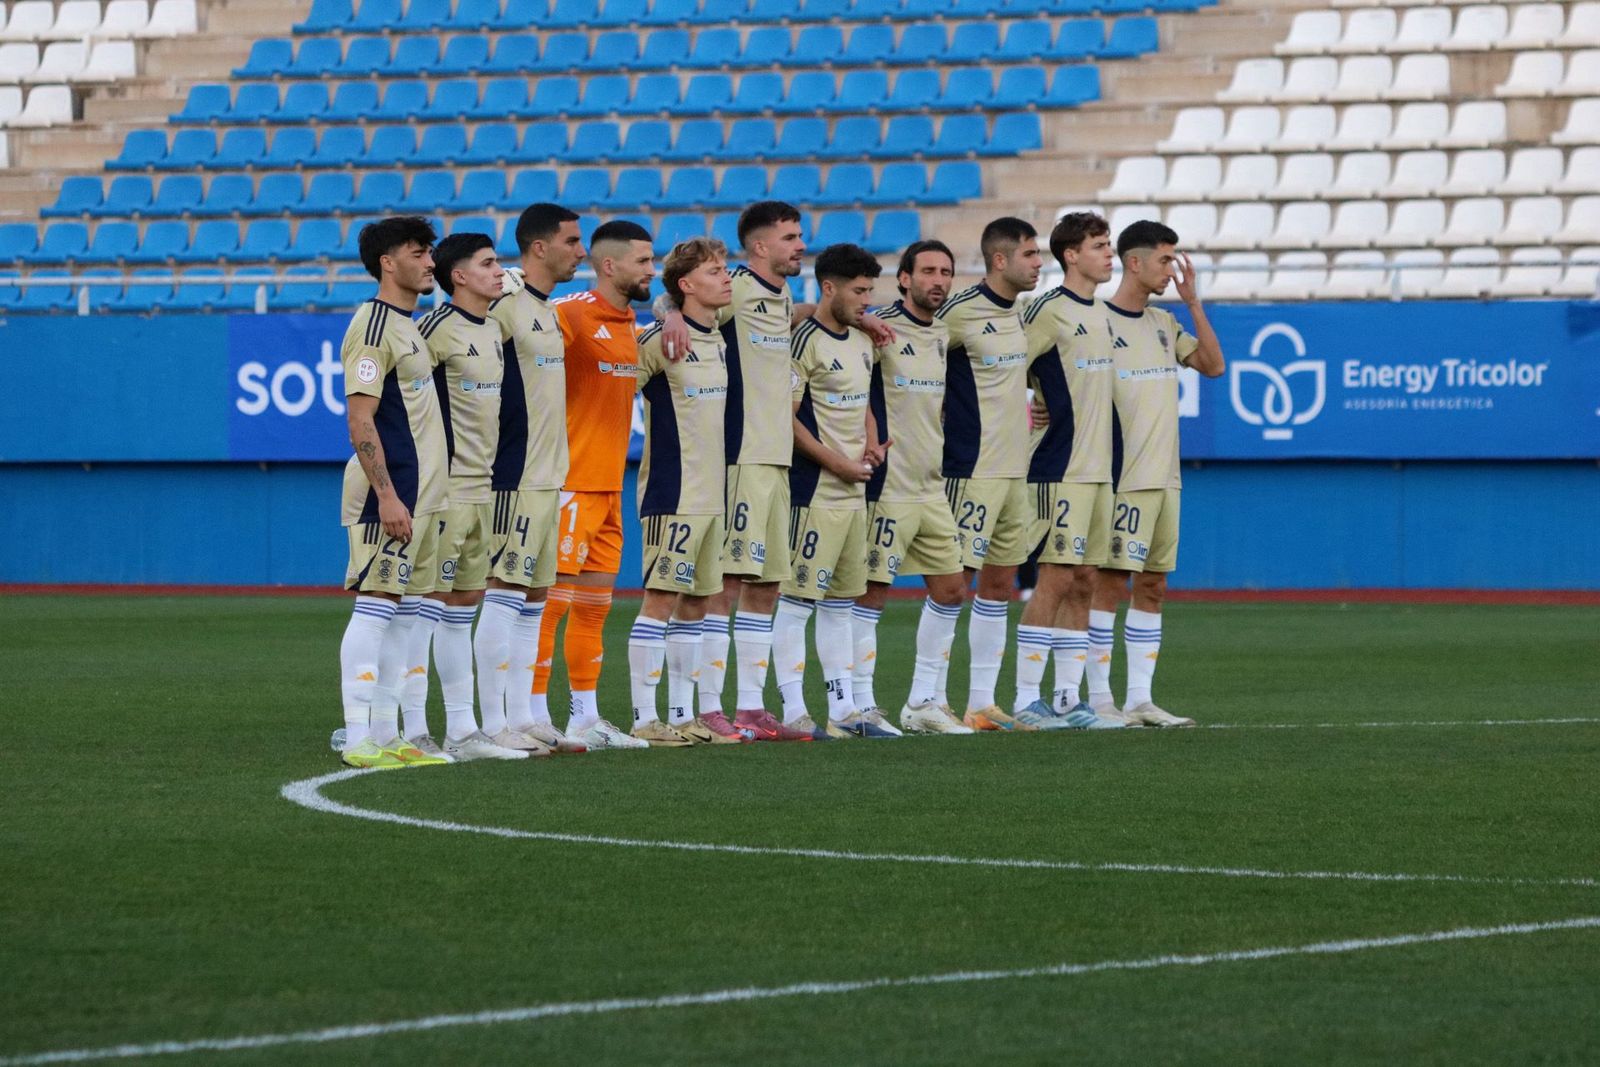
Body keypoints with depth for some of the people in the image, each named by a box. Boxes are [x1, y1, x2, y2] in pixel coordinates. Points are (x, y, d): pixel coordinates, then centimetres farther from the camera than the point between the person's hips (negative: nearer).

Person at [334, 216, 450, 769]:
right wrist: (387, 495, -22)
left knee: (402, 612, 10)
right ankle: (359, 739, -11)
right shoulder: (372, 327, -11)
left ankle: (385, 735, 13)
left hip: (420, 496, 10)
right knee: (375, 607, -10)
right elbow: (360, 420, -17)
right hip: (391, 497, -10)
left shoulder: (408, 326, 18)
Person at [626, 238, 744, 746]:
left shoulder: (720, 340, 13)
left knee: (695, 602, 10)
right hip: (672, 493, -8)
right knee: (662, 599, -9)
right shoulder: (659, 339, -11)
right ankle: (644, 718, -7)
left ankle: (682, 715, 16)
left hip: (712, 492, 8)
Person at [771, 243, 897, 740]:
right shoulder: (805, 340, -11)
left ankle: (843, 708, 17)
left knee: (841, 600, 13)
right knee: (798, 597, -7)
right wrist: (837, 462, -15)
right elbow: (785, 417, -14)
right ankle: (793, 712, -6)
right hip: (815, 490, -9)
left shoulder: (861, 342, 15)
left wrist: (871, 443, 6)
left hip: (854, 490, 9)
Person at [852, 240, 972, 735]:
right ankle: (861, 706, 1)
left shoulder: (944, 335, 13)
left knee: (950, 588, 9)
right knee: (873, 592, -5)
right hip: (890, 485, -8)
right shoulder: (882, 330, -10)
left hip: (933, 486, 8)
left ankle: (922, 703, 17)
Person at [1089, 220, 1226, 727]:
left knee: (1153, 587, 7)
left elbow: (1213, 365, 11)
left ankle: (1140, 699, 10)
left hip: (1165, 477, 8)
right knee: (1110, 582, -6)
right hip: (1123, 478, -8)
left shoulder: (1164, 324, 14)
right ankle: (1099, 700, -4)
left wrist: (1193, 303, 5)